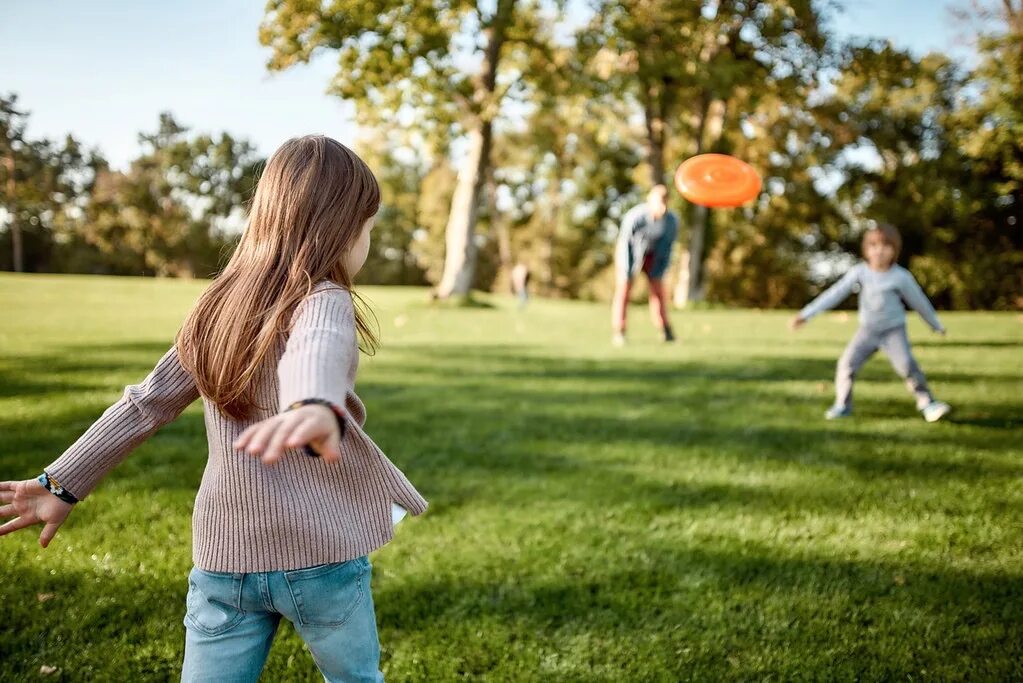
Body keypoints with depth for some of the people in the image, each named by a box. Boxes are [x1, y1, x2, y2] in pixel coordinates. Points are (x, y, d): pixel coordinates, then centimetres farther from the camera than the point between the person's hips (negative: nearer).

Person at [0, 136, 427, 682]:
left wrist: (63, 484, 14)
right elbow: (315, 359, -37)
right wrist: (318, 409, -58)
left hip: (222, 558, 5)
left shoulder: (219, 307, 6)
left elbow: (145, 404, 7)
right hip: (321, 553, -5)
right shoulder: (324, 302, -13)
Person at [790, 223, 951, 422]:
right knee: (847, 363, -10)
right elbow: (834, 294, -11)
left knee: (906, 364, -21)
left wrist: (937, 325, 14)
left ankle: (926, 402, -5)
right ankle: (842, 405, 7)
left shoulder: (901, 277, -12)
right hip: (867, 330, 2)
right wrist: (807, 314, -17)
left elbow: (918, 301, 2)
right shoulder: (859, 272, -9)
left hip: (893, 330, -2)